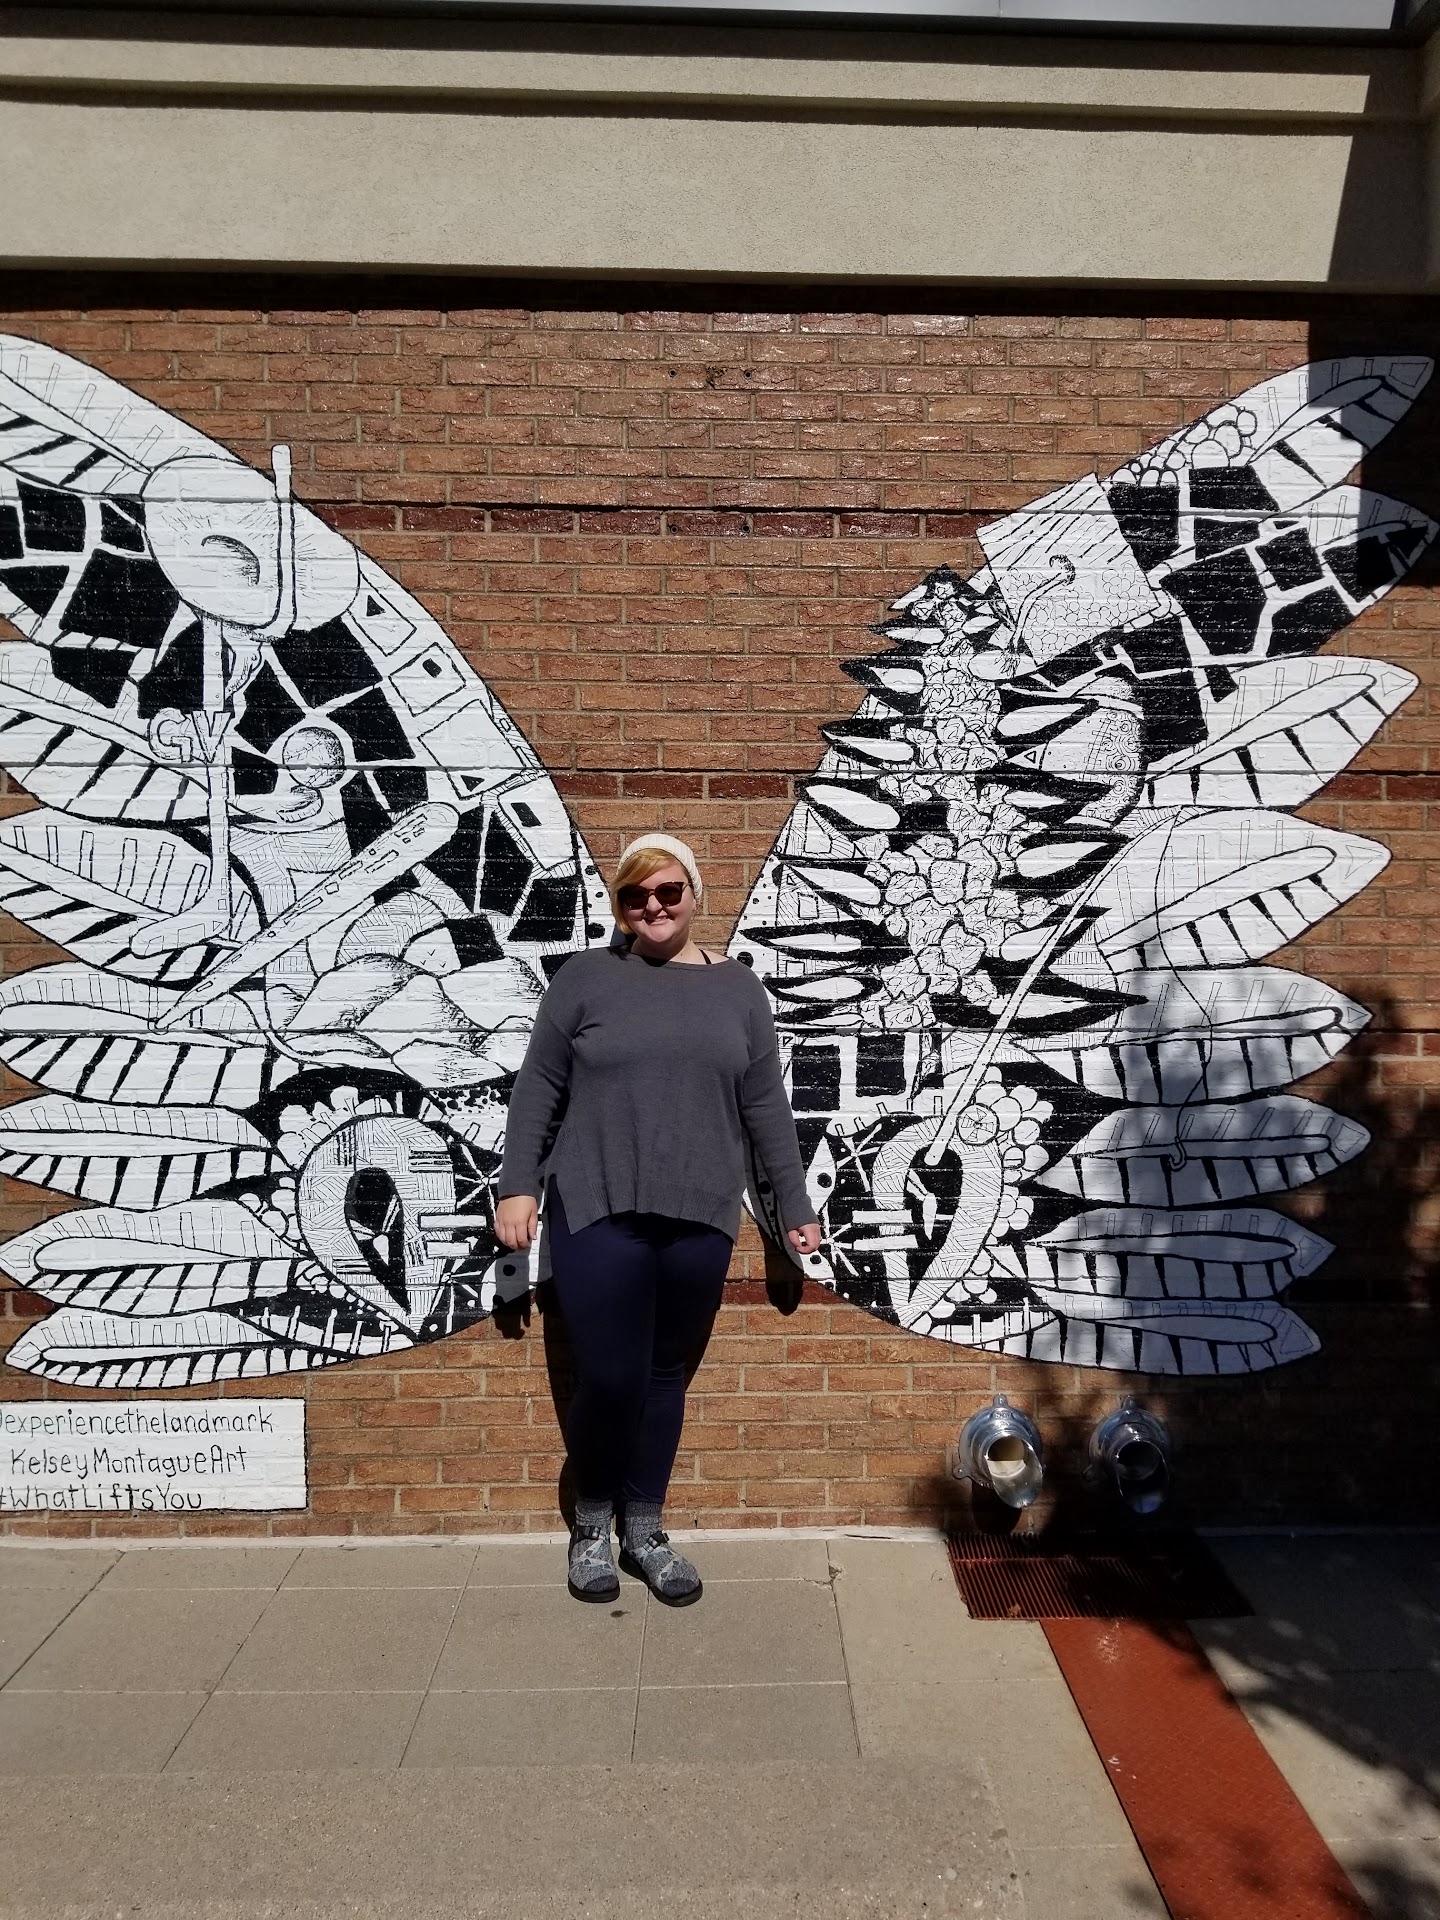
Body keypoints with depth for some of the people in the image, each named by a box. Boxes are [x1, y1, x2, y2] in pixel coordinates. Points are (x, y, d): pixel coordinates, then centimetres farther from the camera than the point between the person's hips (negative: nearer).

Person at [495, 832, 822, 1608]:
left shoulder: (736, 987, 8)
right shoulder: (586, 976, 2)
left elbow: (766, 1107, 10)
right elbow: (538, 1090, 2)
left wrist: (795, 1205, 10)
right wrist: (517, 1186, -4)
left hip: (699, 1218, 3)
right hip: (597, 1211, -2)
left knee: (666, 1376, 11)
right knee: (609, 1377, -2)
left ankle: (645, 1531, 30)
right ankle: (591, 1525, 24)